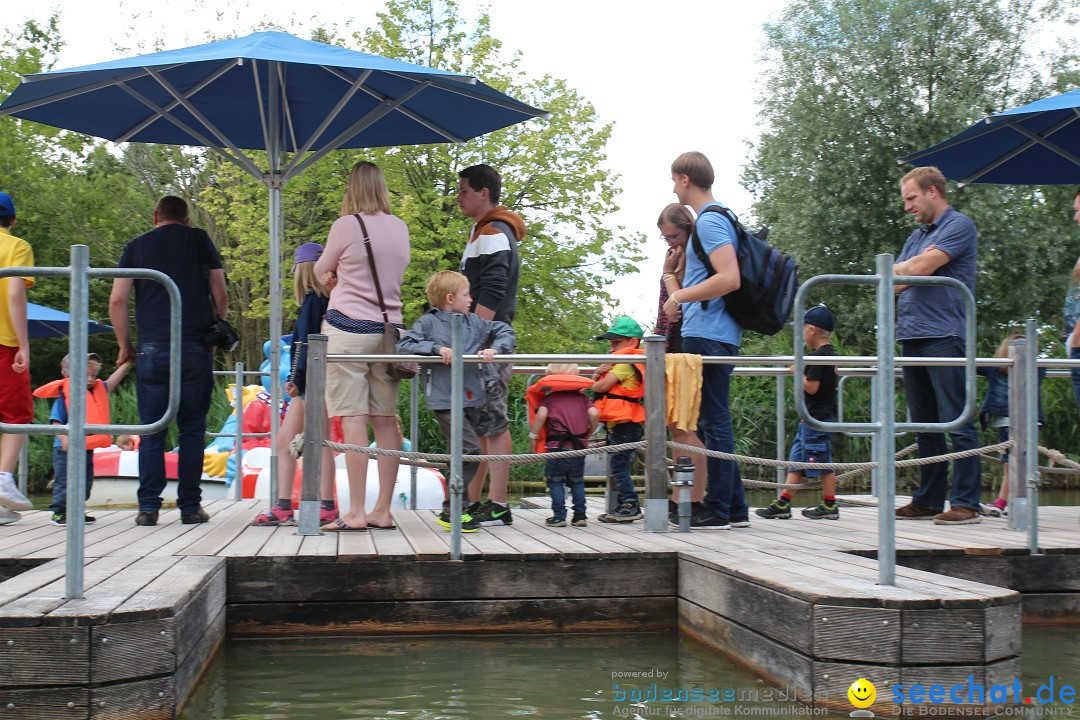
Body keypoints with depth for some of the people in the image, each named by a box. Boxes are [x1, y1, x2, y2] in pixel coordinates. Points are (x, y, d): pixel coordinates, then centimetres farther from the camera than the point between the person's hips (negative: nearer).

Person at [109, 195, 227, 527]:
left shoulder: (136, 246, 11)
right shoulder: (199, 240, 9)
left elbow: (117, 301, 4)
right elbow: (221, 296, 5)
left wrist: (125, 345, 13)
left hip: (151, 348, 1)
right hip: (195, 348, -1)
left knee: (151, 431, 4)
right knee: (192, 430, 4)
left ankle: (148, 506, 0)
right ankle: (190, 506, 4)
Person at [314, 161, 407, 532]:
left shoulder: (346, 225, -6)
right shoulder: (399, 228, 8)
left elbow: (320, 271, 7)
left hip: (348, 327, -5)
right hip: (388, 329, 5)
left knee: (352, 420, -6)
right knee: (385, 421, 6)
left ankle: (356, 512, -7)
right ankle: (383, 510, 8)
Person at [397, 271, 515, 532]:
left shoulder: (474, 322, 12)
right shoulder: (428, 322, -1)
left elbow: (505, 332, 13)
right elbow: (404, 345, -9)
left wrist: (495, 348, -8)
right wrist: (436, 348, -19)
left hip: (472, 397, 7)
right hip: (445, 399, -6)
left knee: (462, 454, 14)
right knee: (470, 450, -16)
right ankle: (451, 511, -8)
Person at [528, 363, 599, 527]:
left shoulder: (548, 398, 5)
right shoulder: (581, 397, 13)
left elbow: (541, 415, -13)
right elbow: (594, 413, -1)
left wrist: (533, 435, -1)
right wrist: (590, 432, 14)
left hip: (557, 445, -3)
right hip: (579, 446, 3)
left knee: (555, 481, 7)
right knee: (577, 482, 16)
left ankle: (559, 516, 1)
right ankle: (580, 515, 15)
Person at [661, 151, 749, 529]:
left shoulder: (710, 221, -12)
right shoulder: (715, 218, 19)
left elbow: (729, 278, -23)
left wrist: (680, 297, -15)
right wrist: (685, 301, 19)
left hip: (707, 334, -10)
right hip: (714, 333, 10)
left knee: (713, 422, -6)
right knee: (714, 422, 13)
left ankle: (717, 509, -2)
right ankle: (735, 508, 17)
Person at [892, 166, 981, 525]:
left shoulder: (959, 226, -3)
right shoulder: (916, 236, 23)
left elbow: (922, 267, -13)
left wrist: (900, 270, 7)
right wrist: (914, 268, -1)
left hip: (943, 336, -8)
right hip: (911, 337, 8)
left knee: (957, 424, -8)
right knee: (925, 425, 10)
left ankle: (965, 503, -7)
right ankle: (928, 500, 14)